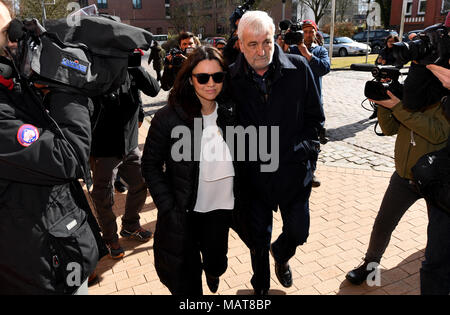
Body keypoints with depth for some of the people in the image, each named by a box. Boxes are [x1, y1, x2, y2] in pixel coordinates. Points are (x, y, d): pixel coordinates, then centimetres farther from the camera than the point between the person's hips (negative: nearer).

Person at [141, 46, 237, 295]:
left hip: (221, 208, 3)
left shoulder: (230, 113, -2)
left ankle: (212, 270, 58)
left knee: (216, 263, 20)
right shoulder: (169, 116, -14)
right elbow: (150, 165, -8)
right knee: (185, 282, 9)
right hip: (183, 213, -3)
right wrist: (168, 207, -13)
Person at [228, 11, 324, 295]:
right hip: (253, 173, 0)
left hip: (293, 170, 1)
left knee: (298, 232, 16)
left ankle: (281, 255, 54)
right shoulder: (231, 77, -8)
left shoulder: (299, 68, -7)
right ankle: (261, 287, 44)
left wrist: (302, 149, -4)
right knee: (257, 239, 15)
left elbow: (315, 117, 2)